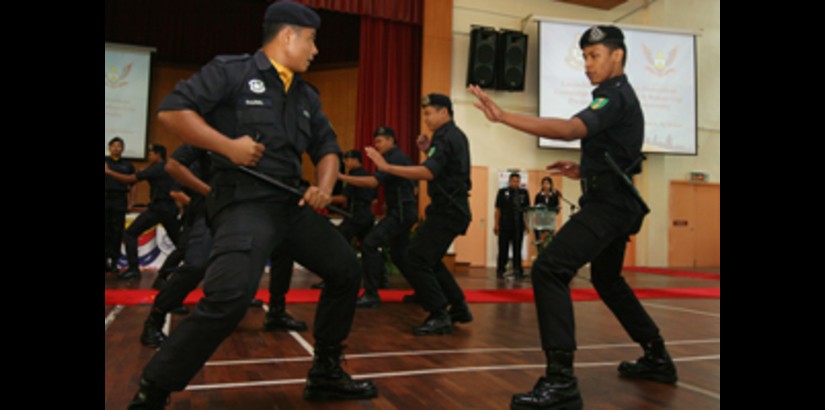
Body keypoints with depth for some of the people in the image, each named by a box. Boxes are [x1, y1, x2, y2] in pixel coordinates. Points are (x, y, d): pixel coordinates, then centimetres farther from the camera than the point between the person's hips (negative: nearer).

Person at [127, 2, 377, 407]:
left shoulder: (306, 95, 16)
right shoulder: (232, 70, -4)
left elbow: (327, 146, 20)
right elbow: (172, 109, -8)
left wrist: (324, 186, 0)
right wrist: (227, 146, -17)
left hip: (294, 203, 8)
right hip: (244, 202, -8)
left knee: (346, 271, 10)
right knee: (228, 298, -27)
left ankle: (325, 374, 24)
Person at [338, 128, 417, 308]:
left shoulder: (395, 158, -14)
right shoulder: (401, 157, 17)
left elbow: (373, 181, -27)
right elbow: (410, 186, 25)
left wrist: (342, 177, -27)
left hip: (401, 212, -11)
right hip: (404, 210, 11)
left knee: (369, 244, -18)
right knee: (398, 254, 17)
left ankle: (371, 294, -17)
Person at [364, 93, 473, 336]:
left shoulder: (445, 138, -15)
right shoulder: (455, 136, 17)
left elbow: (428, 172, -30)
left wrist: (386, 167, -33)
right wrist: (430, 151, 11)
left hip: (447, 210, -10)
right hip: (453, 208, 10)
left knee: (417, 260, -12)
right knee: (430, 260, 20)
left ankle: (440, 317, -10)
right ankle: (459, 308, 25)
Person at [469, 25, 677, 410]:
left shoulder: (616, 97, -13)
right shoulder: (621, 97, 19)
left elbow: (569, 129, -32)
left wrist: (503, 116, -38)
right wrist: (585, 171, 11)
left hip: (607, 205, -11)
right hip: (615, 203, 11)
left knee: (549, 269, -23)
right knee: (607, 280, 26)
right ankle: (657, 357, 39)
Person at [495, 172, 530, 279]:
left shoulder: (524, 193, 7)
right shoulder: (503, 192, 2)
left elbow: (527, 209, 10)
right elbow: (498, 209, 3)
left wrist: (527, 223, 4)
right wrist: (496, 224, 0)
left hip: (519, 226, 2)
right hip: (505, 226, -2)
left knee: (517, 249, 6)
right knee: (503, 249, 3)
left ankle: (518, 271, 12)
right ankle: (500, 270, 11)